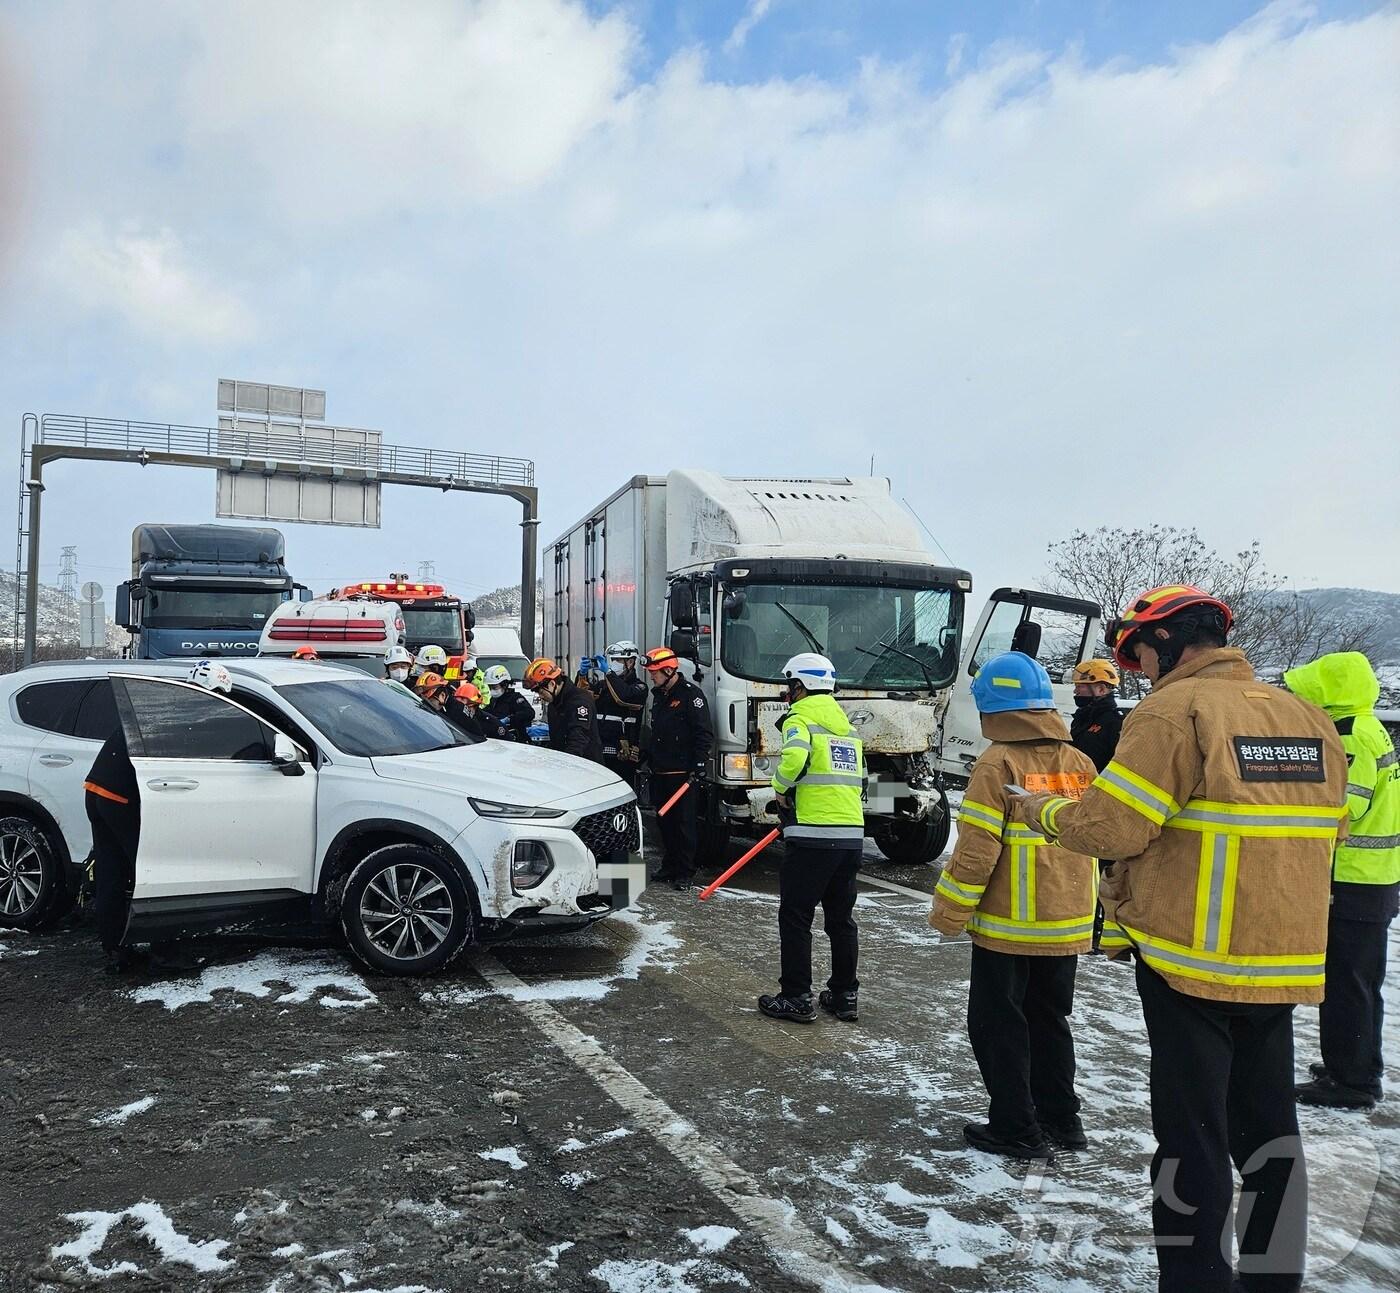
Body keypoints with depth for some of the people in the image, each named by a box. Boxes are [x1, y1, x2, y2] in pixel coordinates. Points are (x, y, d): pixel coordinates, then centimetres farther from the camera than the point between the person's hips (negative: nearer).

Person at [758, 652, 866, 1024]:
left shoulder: (800, 719, -4)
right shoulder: (848, 727, 19)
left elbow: (794, 757, -26)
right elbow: (859, 780, 17)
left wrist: (780, 787, -6)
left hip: (812, 837, -7)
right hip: (852, 835, 7)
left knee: (795, 918, 4)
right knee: (841, 918, 16)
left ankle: (797, 999, 8)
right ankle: (845, 996, 23)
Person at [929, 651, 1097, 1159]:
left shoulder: (999, 764, -18)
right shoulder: (1081, 765, 2)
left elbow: (976, 849, -20)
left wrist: (949, 911, -9)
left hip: (1007, 926, -6)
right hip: (1067, 925, 7)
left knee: (998, 1025, 8)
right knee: (1049, 1018, 21)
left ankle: (1017, 1130, 14)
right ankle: (1061, 1120, 30)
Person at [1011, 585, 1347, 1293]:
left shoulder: (1174, 709, -17)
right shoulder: (1310, 719, 6)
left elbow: (1108, 828, -21)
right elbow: (1324, 835, 14)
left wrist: (1041, 810, -3)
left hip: (1192, 963, -7)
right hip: (1286, 963, 7)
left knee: (1192, 1135, 6)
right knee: (1269, 1126, 20)